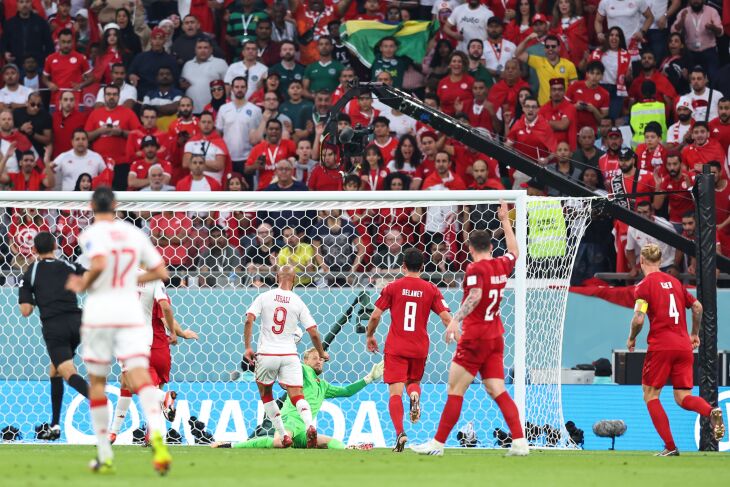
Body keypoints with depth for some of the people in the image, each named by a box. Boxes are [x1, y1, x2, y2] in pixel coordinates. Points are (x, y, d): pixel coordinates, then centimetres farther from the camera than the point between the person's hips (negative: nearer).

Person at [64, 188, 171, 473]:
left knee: (96, 381, 11)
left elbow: (98, 264, -24)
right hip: (130, 309, 3)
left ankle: (105, 456, 12)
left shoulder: (91, 234, -5)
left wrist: (83, 285, -7)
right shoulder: (134, 233, 10)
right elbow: (160, 272, 13)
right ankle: (157, 434, -37)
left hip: (99, 310, -3)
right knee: (140, 376, -10)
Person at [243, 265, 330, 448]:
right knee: (297, 396, -3)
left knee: (265, 395, 19)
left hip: (266, 354, 0)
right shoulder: (298, 303, 2)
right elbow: (313, 333, 0)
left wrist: (248, 347, -4)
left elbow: (249, 320, -10)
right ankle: (309, 425, -32)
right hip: (289, 356, 0)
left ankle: (283, 435, 13)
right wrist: (322, 353, 15)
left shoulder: (264, 297, 1)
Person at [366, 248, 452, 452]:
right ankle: (414, 396, -13)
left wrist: (370, 336, 15)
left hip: (395, 348, -2)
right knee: (413, 381, 25)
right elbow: (446, 317, -3)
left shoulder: (393, 287, -1)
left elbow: (375, 316, -3)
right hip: (419, 349, 2)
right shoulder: (431, 290, 2)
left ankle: (400, 433, -22)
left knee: (395, 392, -4)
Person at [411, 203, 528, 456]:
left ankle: (438, 443, -3)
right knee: (498, 391, 5)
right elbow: (514, 252, 32)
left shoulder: (475, 269, -11)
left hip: (475, 338, -7)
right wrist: (505, 221, 40)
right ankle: (520, 442, -7)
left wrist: (456, 320, -37)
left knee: (455, 390, -3)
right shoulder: (501, 266, 9)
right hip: (496, 336, 7)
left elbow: (475, 296, -29)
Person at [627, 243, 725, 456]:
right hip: (684, 346, 5)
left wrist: (631, 338, 5)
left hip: (660, 346, -5)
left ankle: (670, 446, 0)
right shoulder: (675, 282, 15)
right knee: (683, 397, 7)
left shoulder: (644, 285, -4)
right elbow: (697, 306, 21)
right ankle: (711, 411, -27)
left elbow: (638, 319, -14)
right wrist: (694, 334, 34)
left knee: (650, 394, 8)